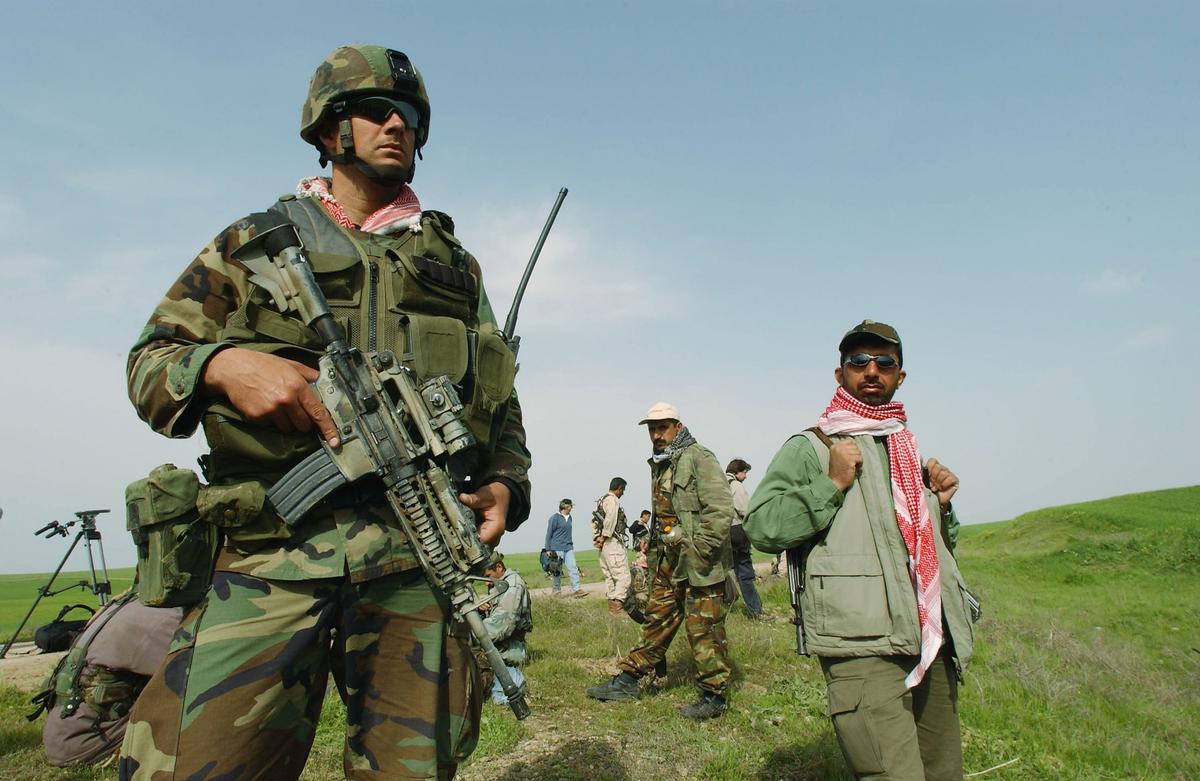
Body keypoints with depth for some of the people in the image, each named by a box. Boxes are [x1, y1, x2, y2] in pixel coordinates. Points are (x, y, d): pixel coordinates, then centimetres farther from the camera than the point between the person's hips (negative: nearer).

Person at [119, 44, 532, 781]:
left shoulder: (455, 262, 20)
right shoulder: (255, 240, 17)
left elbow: (500, 398, 19)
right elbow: (150, 359, 14)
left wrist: (505, 484, 1)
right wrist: (222, 364, -9)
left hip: (421, 548, 1)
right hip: (272, 547, 0)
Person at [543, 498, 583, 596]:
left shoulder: (569, 517, 13)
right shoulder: (555, 518, -8)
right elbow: (549, 534, -6)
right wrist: (548, 549, -7)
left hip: (568, 548, 6)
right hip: (557, 549, -6)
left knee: (573, 568, -4)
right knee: (557, 571, 3)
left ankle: (576, 590, -6)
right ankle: (557, 591, 15)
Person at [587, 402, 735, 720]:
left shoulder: (698, 458, -12)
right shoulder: (659, 465, 15)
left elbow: (721, 509, -19)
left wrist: (698, 551, -20)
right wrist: (656, 550, 18)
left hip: (699, 563, -8)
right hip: (669, 561, 8)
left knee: (704, 628, 0)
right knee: (657, 620, 14)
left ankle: (714, 695, 13)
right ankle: (628, 679, 22)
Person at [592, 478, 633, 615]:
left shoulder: (601, 500, 18)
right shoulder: (612, 500, -11)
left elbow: (594, 521, 17)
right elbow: (610, 520, -22)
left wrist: (596, 537, 9)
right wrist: (604, 537, -15)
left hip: (603, 544, 10)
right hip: (613, 542, -10)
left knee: (609, 576, 14)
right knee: (623, 576, -8)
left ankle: (612, 603, 19)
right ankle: (617, 605, -13)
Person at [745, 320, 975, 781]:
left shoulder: (910, 450, 20)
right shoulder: (809, 448, 0)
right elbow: (761, 526, -13)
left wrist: (941, 505, 10)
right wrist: (832, 485, -15)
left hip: (932, 642, 7)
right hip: (863, 649, -7)